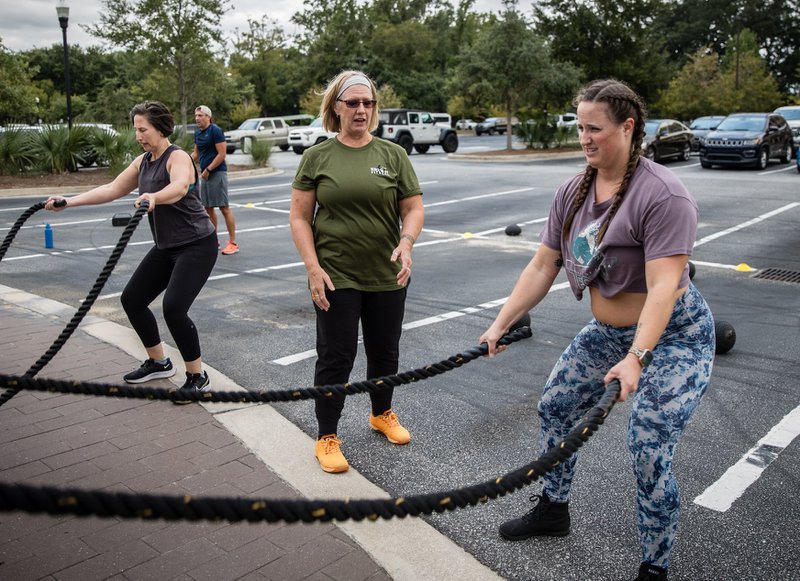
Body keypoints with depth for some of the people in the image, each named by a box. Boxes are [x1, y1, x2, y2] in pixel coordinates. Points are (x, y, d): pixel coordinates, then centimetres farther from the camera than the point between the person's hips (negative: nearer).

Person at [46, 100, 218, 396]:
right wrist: (69, 201, 3)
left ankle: (198, 377, -5)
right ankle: (158, 362, 27)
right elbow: (112, 189, 10)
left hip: (197, 244, -9)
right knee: (131, 299, 10)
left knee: (173, 307, -22)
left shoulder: (178, 157, -17)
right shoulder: (143, 161, 9)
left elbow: (179, 187, -39)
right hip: (166, 247, 9)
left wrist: (153, 197, -59)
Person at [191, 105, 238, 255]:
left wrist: (208, 170, -15)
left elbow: (221, 154, -15)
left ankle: (233, 243, -3)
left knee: (224, 208, -7)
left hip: (217, 173, -8)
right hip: (205, 174, 8)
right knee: (208, 208, 11)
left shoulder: (215, 130, -10)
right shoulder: (197, 133, 14)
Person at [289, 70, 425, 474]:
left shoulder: (393, 155, 3)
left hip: (387, 277, 2)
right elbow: (299, 217, -1)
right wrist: (313, 268, -10)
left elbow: (413, 208, 1)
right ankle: (327, 437, 19)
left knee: (385, 351, 15)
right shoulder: (317, 157, 0)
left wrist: (406, 242, -19)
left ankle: (382, 414, 40)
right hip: (336, 278, -2)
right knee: (336, 357, 3)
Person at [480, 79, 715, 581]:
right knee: (555, 408, 14)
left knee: (649, 451, -13)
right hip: (608, 331, 8)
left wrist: (636, 358, -39)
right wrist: (501, 324, -3)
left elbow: (663, 285, -30)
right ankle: (553, 511, 36)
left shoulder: (662, 194, -23)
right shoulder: (573, 193, -2)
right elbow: (542, 267, 1)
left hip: (672, 335, -7)